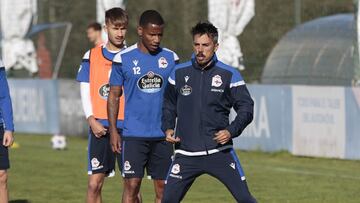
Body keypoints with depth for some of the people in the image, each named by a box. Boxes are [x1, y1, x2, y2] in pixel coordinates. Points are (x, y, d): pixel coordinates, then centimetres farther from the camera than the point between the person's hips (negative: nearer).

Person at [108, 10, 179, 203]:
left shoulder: (170, 58, 5)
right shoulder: (123, 59, -1)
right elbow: (114, 96, 4)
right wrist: (113, 131, -2)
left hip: (163, 136, 3)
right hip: (133, 135, -3)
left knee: (162, 187, 4)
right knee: (132, 185, -7)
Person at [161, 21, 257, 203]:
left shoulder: (229, 75, -1)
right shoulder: (179, 73, 6)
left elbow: (246, 108, 1)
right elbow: (169, 105, 20)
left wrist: (231, 131, -14)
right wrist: (168, 129, 4)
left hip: (220, 152, -2)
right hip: (186, 153, 2)